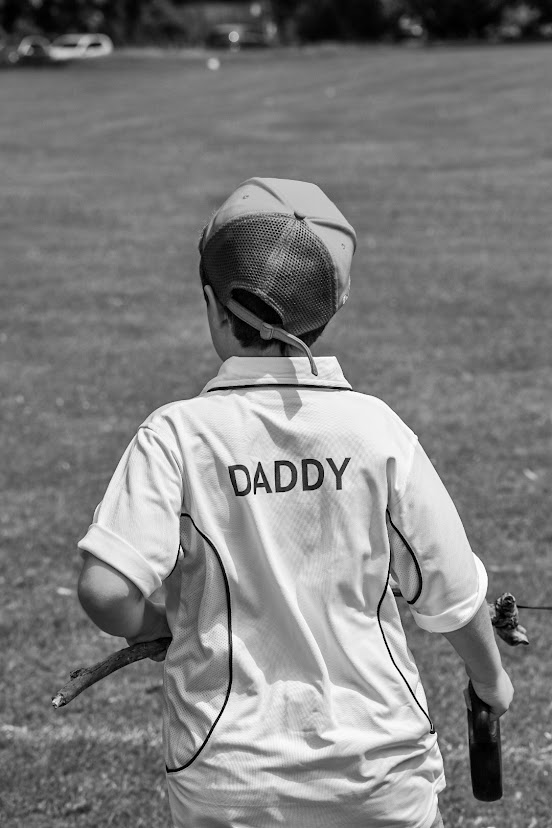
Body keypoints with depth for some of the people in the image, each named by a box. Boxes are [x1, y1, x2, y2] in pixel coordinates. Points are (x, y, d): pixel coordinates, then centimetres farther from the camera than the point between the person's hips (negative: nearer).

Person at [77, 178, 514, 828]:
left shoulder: (177, 437, -11)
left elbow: (105, 590, -20)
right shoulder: (375, 427, -6)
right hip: (378, 765, 1)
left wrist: (164, 623, 2)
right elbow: (450, 592, 1)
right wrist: (491, 679, 21)